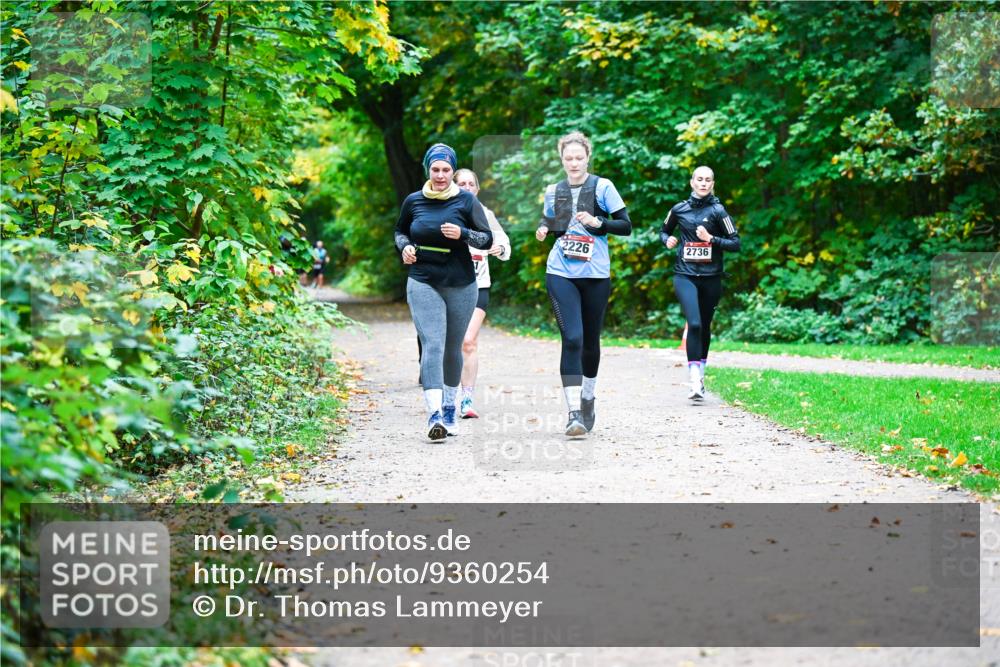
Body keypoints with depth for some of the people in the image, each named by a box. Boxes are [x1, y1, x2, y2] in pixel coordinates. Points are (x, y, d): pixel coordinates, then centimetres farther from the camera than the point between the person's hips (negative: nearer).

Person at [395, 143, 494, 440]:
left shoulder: (466, 201, -2)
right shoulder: (413, 201, 3)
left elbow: (487, 239, 0)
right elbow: (400, 231, 20)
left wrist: (463, 234, -18)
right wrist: (404, 246, -1)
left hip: (461, 285, 1)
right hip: (423, 284, -1)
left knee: (452, 349, 13)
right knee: (432, 345, -16)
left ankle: (449, 408, 32)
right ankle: (434, 415, -26)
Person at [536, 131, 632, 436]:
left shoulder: (602, 187, -1)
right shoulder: (553, 191, 8)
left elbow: (625, 226, -3)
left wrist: (597, 222, -19)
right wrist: (544, 229, -1)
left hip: (596, 274, 0)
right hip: (561, 273, 0)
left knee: (590, 341, 11)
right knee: (572, 339, -14)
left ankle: (587, 399, 34)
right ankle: (573, 412, -16)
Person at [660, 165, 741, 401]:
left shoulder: (717, 211, -2)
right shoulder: (679, 209, 4)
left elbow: (735, 244, -3)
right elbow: (664, 231, 22)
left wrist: (711, 239, -17)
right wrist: (668, 240, 0)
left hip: (711, 277, 0)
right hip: (685, 275, 0)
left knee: (704, 327, 12)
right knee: (694, 324, -16)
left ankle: (700, 373, 30)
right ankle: (696, 382, -20)